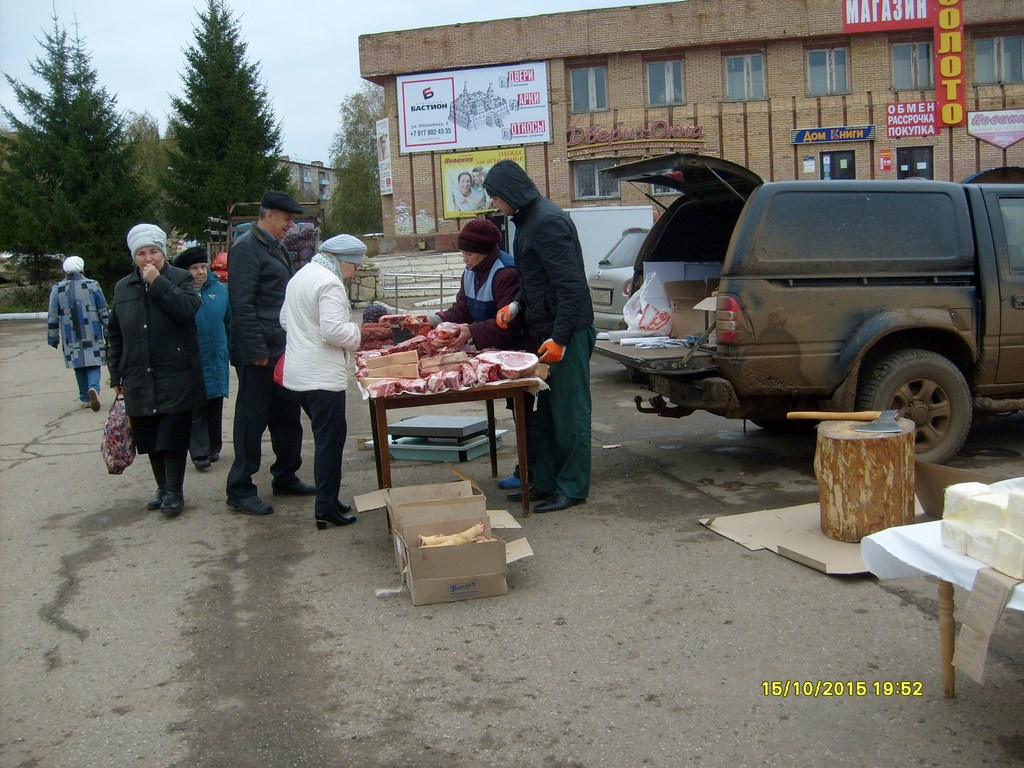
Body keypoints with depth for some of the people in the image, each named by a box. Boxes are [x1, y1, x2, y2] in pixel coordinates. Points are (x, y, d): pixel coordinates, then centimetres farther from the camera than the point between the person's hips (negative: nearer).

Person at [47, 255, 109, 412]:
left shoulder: (57, 289, 1)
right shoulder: (92, 285, -3)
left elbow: (52, 317, 5)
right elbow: (104, 312, -1)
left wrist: (53, 338, 13)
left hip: (71, 338, 2)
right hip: (92, 337, -2)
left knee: (79, 367, 12)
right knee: (94, 364, 3)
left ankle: (84, 398, 16)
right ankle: (93, 387, -24)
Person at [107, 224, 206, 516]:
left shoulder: (181, 279, 1)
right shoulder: (123, 287, 12)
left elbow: (188, 308, -20)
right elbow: (114, 335, 16)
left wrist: (158, 282, -18)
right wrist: (116, 376, 14)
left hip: (176, 376, -4)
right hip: (138, 379, 4)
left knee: (173, 436, -3)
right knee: (150, 437, 10)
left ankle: (174, 491, 7)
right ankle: (162, 487, 23)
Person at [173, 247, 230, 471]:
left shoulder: (220, 289, 4)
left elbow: (229, 322, 13)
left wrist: (228, 349, 13)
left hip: (217, 360, 4)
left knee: (215, 406, 13)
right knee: (196, 409, -1)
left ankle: (214, 448, 26)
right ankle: (200, 453, 3)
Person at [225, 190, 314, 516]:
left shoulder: (278, 249, 17)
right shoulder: (246, 248, -12)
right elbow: (242, 305, -19)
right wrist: (257, 351, -21)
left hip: (282, 351, 9)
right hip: (258, 354, -9)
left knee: (287, 416, 15)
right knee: (252, 419, -2)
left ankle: (286, 477, 28)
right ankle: (240, 490, 8)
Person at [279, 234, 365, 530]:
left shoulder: (300, 276, 14)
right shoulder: (329, 283, -17)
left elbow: (285, 320, 21)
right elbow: (333, 330, -24)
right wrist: (358, 333, -7)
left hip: (298, 372, 10)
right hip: (322, 376, -10)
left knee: (327, 437, 18)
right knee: (330, 440, -1)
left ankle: (327, 499, 25)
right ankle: (326, 509, 4)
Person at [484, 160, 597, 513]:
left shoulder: (548, 222, -17)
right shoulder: (528, 220, 15)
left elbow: (570, 284, -23)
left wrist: (559, 337, -24)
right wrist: (517, 304, 9)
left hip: (567, 331, -10)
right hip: (546, 330, 10)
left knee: (569, 410, -2)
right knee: (546, 410, 14)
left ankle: (572, 488, 6)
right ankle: (544, 481, 23)